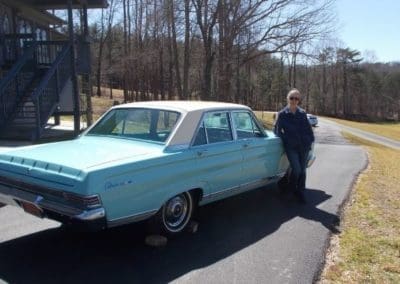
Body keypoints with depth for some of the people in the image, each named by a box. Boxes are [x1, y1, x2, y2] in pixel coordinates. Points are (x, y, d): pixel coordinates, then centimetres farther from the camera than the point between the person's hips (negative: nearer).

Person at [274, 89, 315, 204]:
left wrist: (310, 141, 5)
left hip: (304, 146, 3)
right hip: (291, 147, -3)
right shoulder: (282, 114, 0)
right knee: (296, 169, -14)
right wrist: (285, 139, -2)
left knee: (302, 170, 7)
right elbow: (277, 130, 7)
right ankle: (291, 188, 15)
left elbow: (308, 128, 13)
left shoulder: (302, 113, 8)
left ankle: (300, 193, 22)